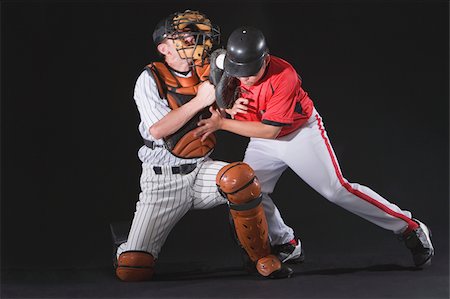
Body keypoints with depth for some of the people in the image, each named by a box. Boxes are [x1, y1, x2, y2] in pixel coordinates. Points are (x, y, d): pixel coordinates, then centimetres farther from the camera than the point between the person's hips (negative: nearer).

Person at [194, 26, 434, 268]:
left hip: (302, 133, -6)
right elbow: (221, 105, 1)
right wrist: (231, 108, -24)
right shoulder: (229, 69, -14)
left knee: (336, 189, -13)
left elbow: (269, 130, -30)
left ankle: (409, 227, -4)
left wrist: (222, 124, -32)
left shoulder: (284, 77, -31)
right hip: (262, 143, 6)